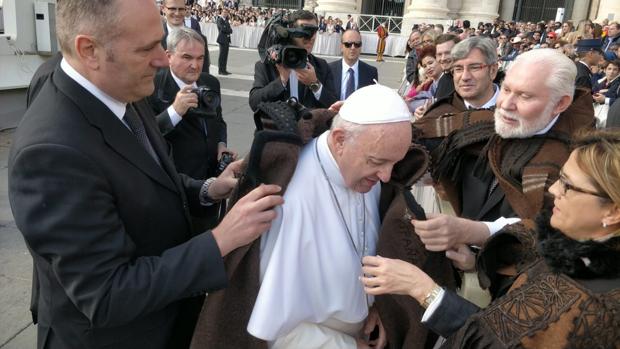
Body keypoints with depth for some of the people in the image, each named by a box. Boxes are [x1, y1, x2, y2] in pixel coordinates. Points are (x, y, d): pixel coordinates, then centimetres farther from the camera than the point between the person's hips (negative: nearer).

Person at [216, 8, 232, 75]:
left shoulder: (226, 20, 19)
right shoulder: (220, 20, -7)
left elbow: (230, 30, 12)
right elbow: (222, 28, -19)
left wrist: (229, 30, -9)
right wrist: (229, 30, -6)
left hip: (227, 39, 8)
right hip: (222, 39, -8)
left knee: (225, 55, 8)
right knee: (222, 55, -6)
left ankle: (224, 70, 12)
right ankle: (220, 70, -2)